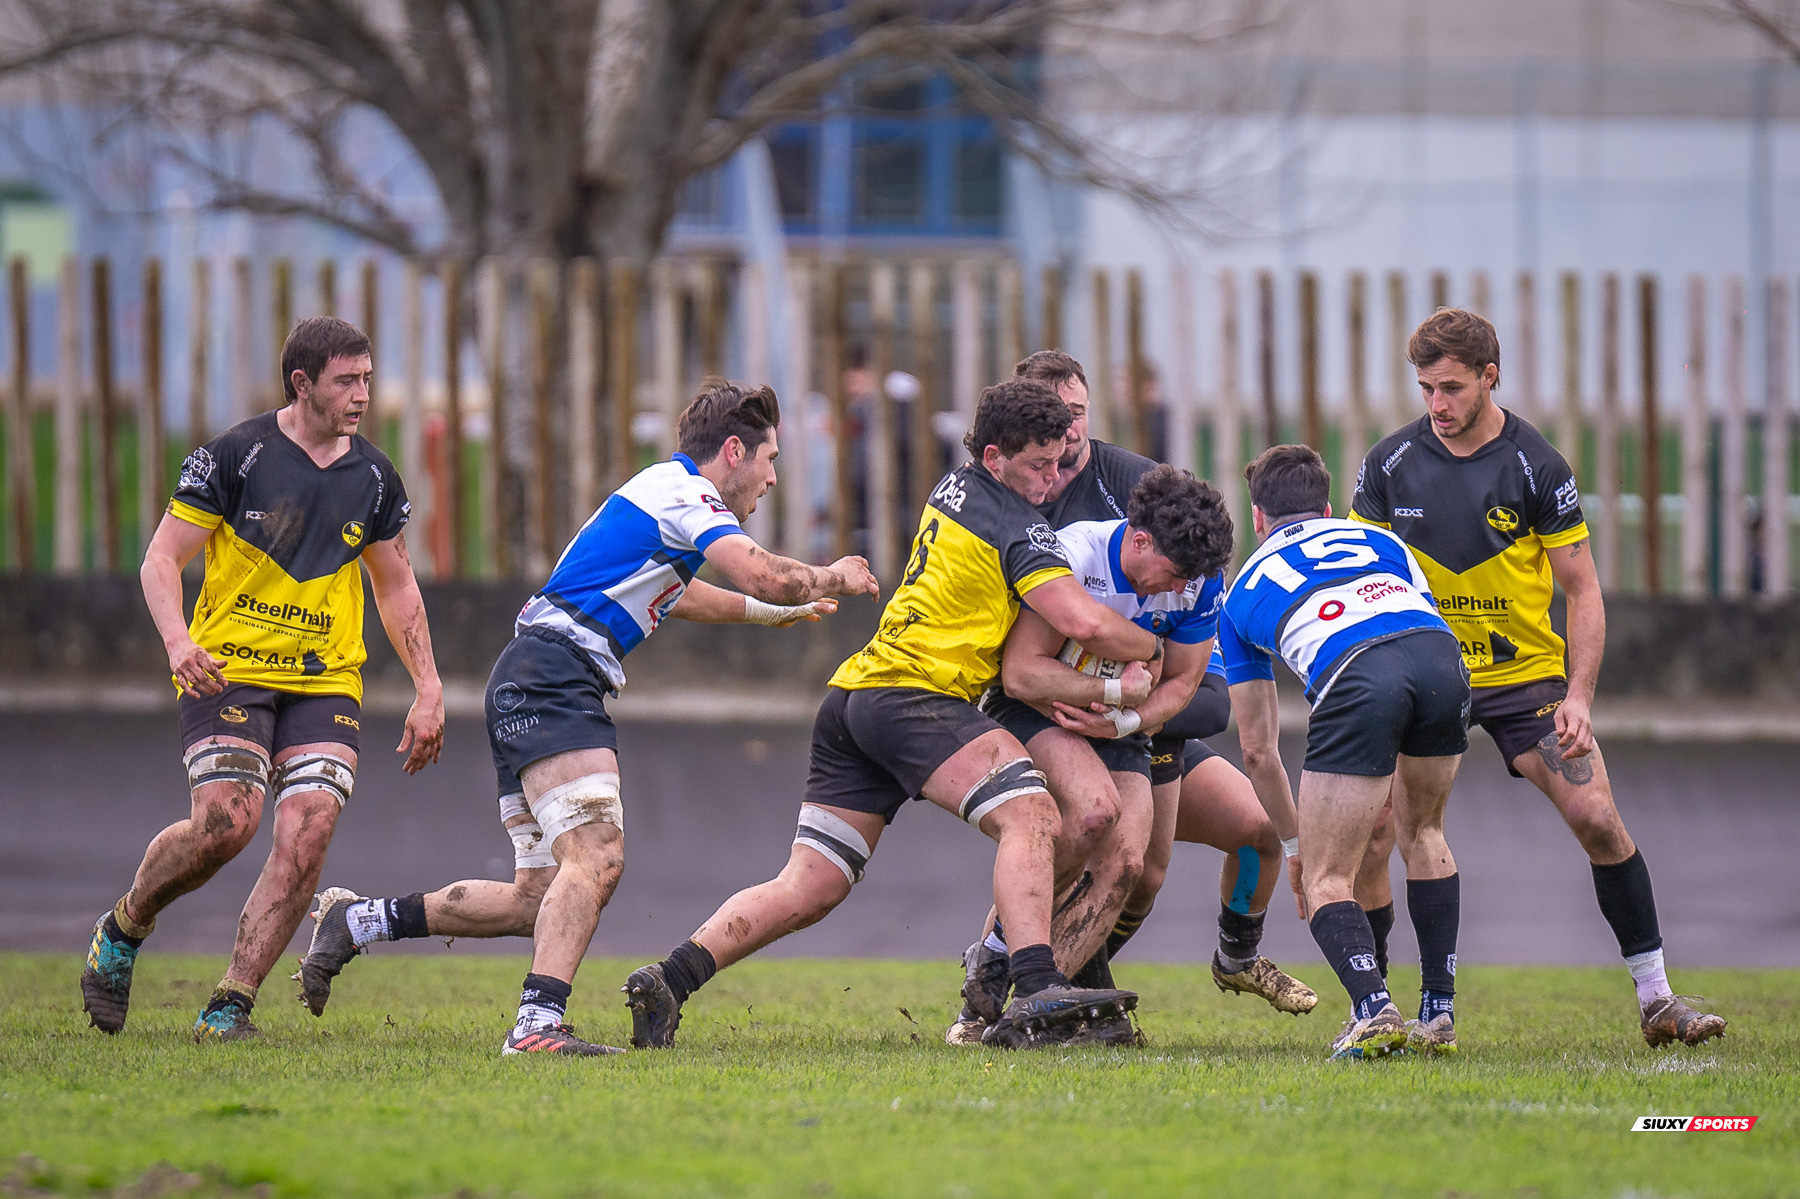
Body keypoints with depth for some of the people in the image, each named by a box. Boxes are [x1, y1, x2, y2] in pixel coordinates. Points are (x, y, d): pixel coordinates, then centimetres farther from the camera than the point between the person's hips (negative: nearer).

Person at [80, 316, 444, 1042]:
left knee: (308, 830, -15)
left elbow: (395, 586, 20)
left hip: (326, 682, 4)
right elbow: (161, 559, -5)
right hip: (227, 669, -4)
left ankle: (231, 1006, -9)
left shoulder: (373, 477, 8)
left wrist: (427, 690, 13)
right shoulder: (236, 456, -6)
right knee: (227, 821, -19)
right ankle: (123, 929, 11)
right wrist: (179, 641, -23)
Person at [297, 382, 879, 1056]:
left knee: (540, 899, 7)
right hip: (553, 678, -10)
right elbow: (764, 575, -18)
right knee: (597, 856, -23)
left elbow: (673, 596, 46)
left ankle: (358, 920, 14)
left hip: (525, 693, 10)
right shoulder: (683, 491, -5)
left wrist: (770, 611, 52)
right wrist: (831, 579, 1)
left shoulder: (667, 490, 25)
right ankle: (538, 1022, -35)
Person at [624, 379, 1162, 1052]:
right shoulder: (1015, 525, -7)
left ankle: (667, 983, -3)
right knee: (1031, 817, -22)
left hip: (851, 694, 9)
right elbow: (1083, 622, -15)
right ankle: (1035, 995, -40)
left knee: (807, 890, 8)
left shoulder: (953, 491, 20)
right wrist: (1153, 651, 4)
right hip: (914, 696, -9)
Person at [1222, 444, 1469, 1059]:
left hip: (1355, 678, -3)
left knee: (1325, 878, 8)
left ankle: (1374, 1011, -18)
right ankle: (1439, 1014, 26)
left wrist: (1296, 846, 47)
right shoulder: (1378, 539, 38)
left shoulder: (1244, 592, 33)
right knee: (1423, 831, 30)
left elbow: (1258, 752, 36)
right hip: (1441, 657, 3)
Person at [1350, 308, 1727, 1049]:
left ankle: (1655, 997, 1)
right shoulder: (1390, 465, -4)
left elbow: (1582, 589, -6)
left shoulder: (1536, 467, -10)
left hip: (1524, 674, -1)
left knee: (1597, 820, -11)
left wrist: (1579, 697, -16)